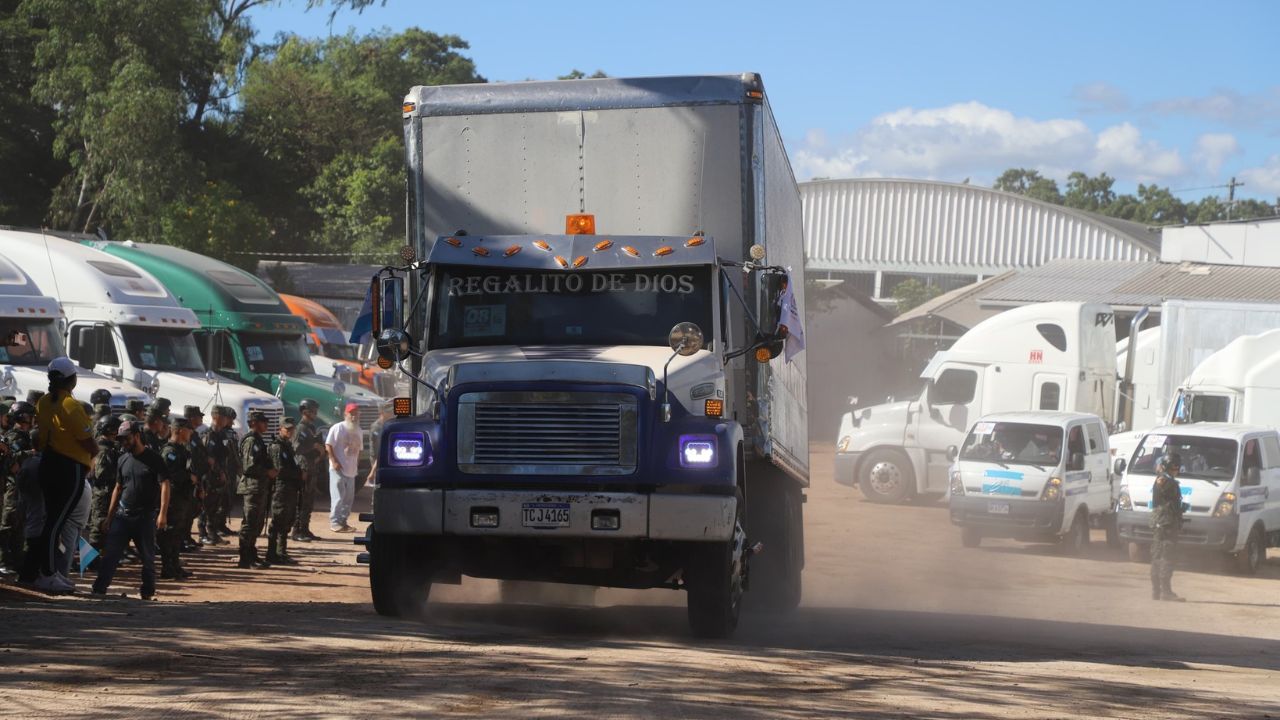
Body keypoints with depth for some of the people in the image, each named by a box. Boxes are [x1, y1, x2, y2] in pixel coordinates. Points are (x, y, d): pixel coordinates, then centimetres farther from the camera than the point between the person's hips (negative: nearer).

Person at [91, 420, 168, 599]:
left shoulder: (153, 458, -6)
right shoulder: (123, 459, 10)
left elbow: (164, 485, -11)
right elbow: (118, 488, 17)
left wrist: (162, 513, -21)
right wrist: (109, 516, 13)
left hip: (145, 516, -4)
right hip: (122, 515, 4)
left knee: (147, 557, 4)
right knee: (110, 554, -4)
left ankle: (148, 592, 15)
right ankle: (98, 590, -5)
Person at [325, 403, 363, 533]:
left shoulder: (358, 432, 16)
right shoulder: (338, 428, -6)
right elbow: (328, 445, -9)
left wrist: (357, 462, 12)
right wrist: (334, 461, -16)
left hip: (351, 470, 7)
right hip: (338, 469, -7)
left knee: (349, 498, 8)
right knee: (338, 496, -10)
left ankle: (343, 521, 16)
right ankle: (334, 522, -7)